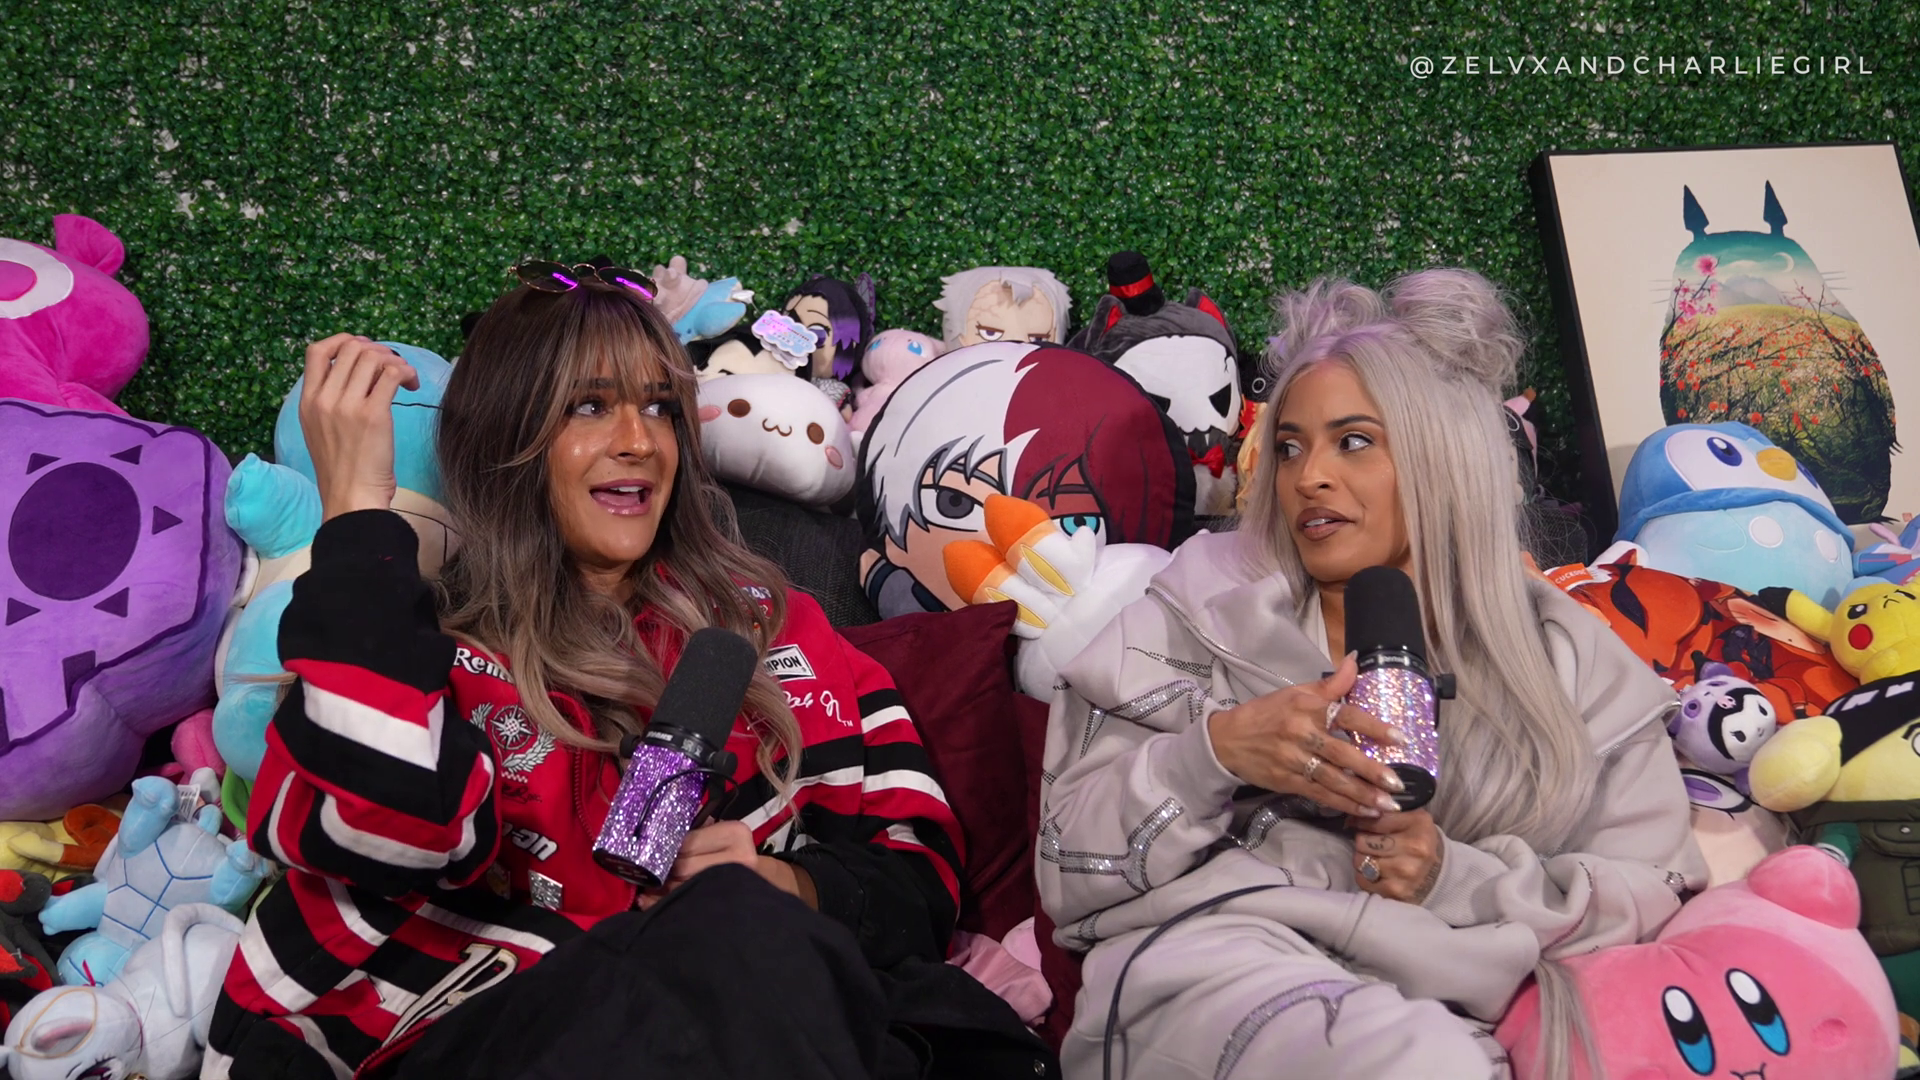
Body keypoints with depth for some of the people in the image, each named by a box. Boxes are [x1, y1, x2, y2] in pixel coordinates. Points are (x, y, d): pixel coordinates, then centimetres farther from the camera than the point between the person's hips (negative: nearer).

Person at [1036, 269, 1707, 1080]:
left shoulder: (1565, 658, 13)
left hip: (1445, 1006, 2)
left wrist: (1459, 878, -8)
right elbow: (1070, 877, 3)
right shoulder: (1204, 611, 6)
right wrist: (1213, 751, -15)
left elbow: (1656, 891, 9)